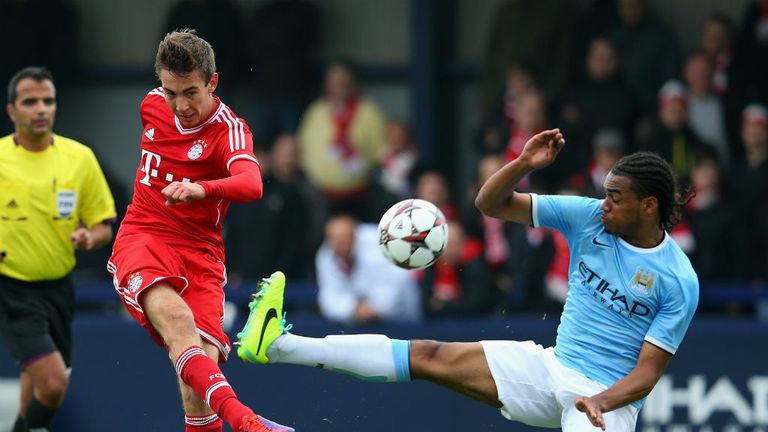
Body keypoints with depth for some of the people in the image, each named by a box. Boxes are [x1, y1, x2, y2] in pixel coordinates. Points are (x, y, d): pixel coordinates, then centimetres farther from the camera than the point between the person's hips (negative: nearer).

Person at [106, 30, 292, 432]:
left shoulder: (229, 130, -11)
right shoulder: (152, 104, 5)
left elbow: (251, 184, -33)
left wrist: (201, 189, -52)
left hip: (199, 252, -1)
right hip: (141, 238, 1)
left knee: (203, 356, -21)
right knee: (176, 316, -31)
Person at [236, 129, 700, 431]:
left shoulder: (678, 281, -12)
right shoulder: (589, 217, 1)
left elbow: (647, 373, -11)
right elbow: (491, 204, 5)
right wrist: (524, 164, -13)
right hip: (551, 367, 5)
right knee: (431, 356, -4)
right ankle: (278, 344, -7)